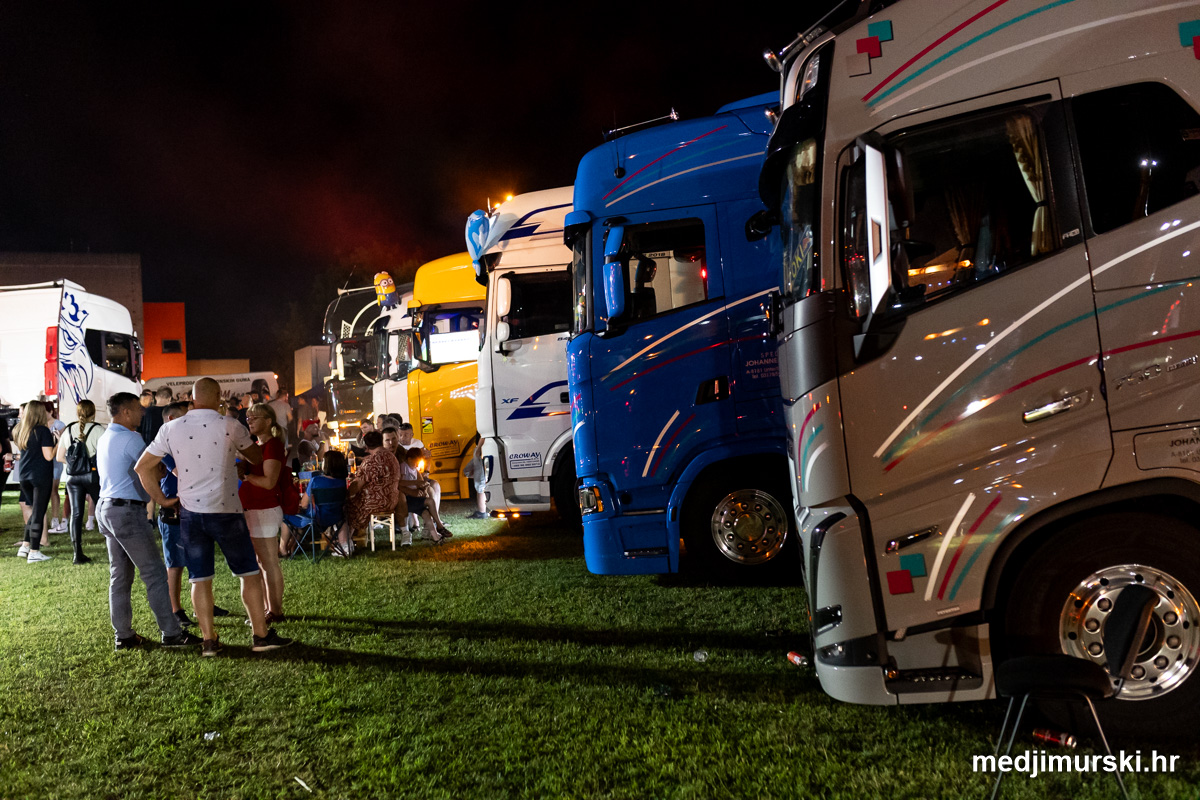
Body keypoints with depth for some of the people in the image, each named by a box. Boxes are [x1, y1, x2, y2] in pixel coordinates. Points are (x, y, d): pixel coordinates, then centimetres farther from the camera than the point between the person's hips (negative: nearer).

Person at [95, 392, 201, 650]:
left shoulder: (104, 439, 16)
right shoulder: (130, 439, -13)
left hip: (106, 508, 10)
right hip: (127, 510, -10)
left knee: (120, 575, 12)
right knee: (154, 573, -6)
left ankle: (123, 636, 15)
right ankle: (171, 633, -4)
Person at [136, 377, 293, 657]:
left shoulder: (171, 429, 2)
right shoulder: (230, 426, -7)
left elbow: (143, 467, 6)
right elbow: (256, 457, 8)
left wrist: (161, 499, 12)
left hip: (189, 511, 3)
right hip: (225, 511, -3)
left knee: (200, 579, 9)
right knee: (249, 573, 6)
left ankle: (209, 640, 11)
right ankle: (261, 635, 9)